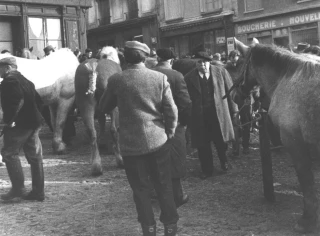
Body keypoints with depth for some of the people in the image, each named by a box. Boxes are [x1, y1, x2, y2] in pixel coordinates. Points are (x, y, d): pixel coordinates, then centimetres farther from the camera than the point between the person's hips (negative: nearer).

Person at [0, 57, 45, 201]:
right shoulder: (25, 81, 20)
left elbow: (17, 100, -24)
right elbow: (38, 101, 20)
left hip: (19, 124, -9)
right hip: (34, 123, 9)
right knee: (34, 156, 8)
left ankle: (18, 188, -5)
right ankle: (38, 192, 12)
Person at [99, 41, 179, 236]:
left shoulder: (116, 80, -6)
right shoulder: (160, 77, -4)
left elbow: (104, 108, 7)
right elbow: (172, 110, -4)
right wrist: (170, 133, 9)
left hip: (132, 144, -1)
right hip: (159, 141, 1)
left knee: (141, 190, 10)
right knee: (165, 186, 13)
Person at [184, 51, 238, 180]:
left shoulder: (221, 72, 2)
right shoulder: (189, 77, -1)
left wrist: (234, 109, 4)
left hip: (219, 114, 0)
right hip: (199, 116, 0)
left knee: (221, 141, 9)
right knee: (202, 144, 7)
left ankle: (224, 162, 38)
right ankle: (207, 169, 23)